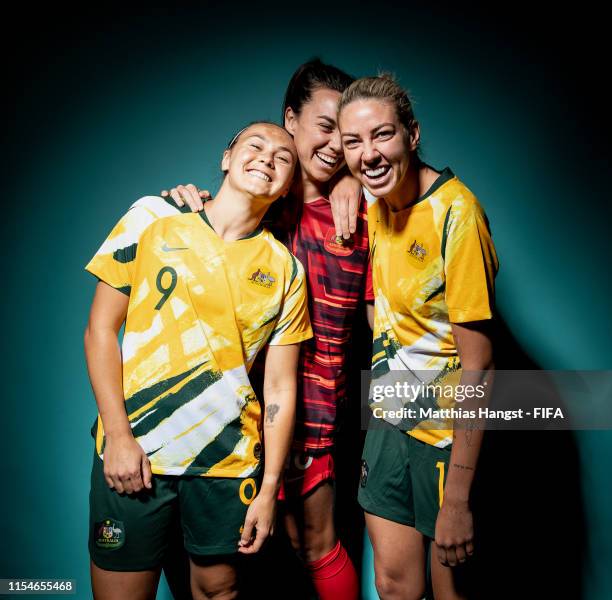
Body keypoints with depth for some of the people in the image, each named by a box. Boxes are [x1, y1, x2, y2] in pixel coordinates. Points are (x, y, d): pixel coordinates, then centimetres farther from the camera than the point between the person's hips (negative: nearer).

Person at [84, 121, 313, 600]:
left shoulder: (286, 270, 1)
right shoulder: (152, 219, -2)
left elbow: (281, 388, 1)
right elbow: (101, 331, -1)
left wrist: (269, 489, -1)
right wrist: (119, 435, -8)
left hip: (230, 460, 1)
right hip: (132, 451, -1)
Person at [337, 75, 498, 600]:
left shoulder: (455, 212, -22)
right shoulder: (376, 202, 0)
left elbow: (477, 366, -21)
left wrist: (457, 499, -20)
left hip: (448, 432, -6)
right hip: (390, 420, 6)